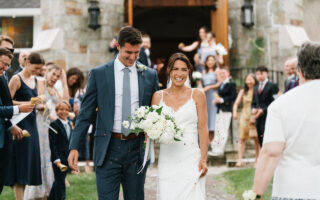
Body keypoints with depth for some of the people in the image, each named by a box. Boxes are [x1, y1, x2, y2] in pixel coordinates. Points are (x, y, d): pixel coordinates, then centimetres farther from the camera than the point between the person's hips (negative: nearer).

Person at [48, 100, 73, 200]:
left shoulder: (69, 124, 13)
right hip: (58, 159, -7)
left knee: (58, 182, 15)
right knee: (60, 184, -6)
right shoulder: (54, 124, -9)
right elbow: (52, 144, -14)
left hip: (66, 159, 7)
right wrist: (57, 160, -20)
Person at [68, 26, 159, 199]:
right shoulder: (98, 74, 2)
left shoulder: (150, 75, 8)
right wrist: (74, 147, -5)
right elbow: (85, 113, 2)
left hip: (137, 148, 2)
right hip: (108, 148, -2)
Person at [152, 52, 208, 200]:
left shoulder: (197, 95, 5)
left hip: (190, 159, -2)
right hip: (167, 159, 2)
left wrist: (203, 160, -5)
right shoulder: (158, 96, 10)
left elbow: (203, 128, 2)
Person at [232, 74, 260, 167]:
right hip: (244, 116, 2)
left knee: (256, 138, -1)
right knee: (242, 138, -2)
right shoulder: (243, 92, 9)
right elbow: (236, 103, 3)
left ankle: (257, 160, 8)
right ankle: (239, 159, -3)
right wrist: (235, 112, -16)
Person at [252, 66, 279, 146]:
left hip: (268, 118, -7)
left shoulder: (273, 86, -2)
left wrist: (263, 110, -16)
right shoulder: (256, 88, 21)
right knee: (261, 141, 6)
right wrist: (253, 109, 0)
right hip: (259, 119, 7)